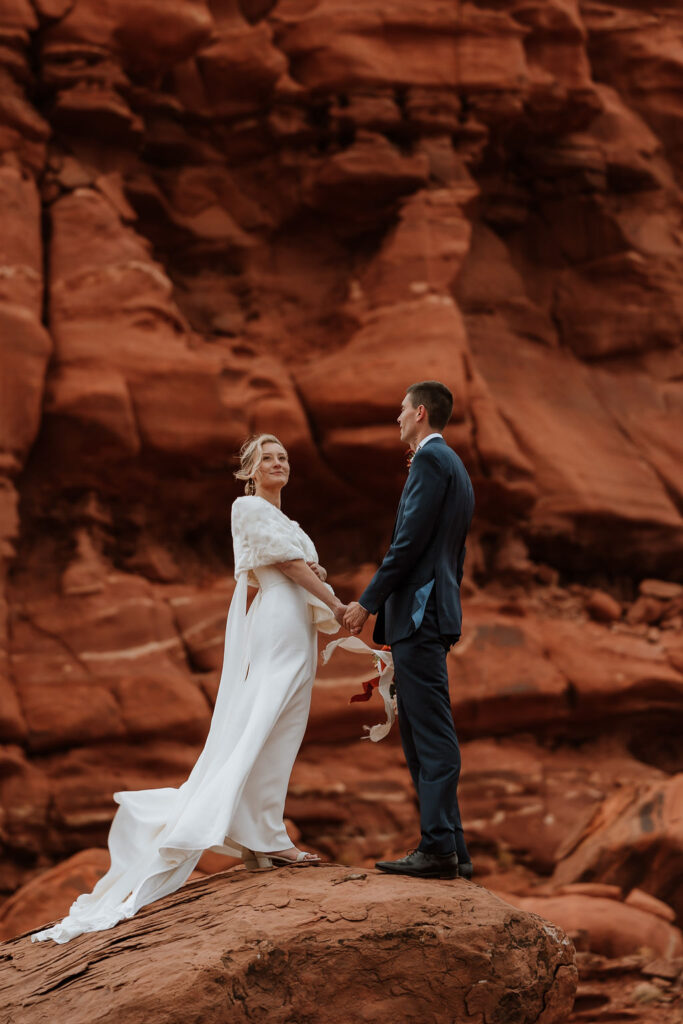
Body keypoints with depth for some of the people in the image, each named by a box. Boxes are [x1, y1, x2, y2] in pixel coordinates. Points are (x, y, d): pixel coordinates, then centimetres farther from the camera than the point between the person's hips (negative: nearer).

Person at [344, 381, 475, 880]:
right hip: (429, 617, 10)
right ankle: (450, 848, 10)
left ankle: (439, 848, -12)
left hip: (419, 614, -10)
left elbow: (410, 540, -16)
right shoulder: (456, 469, 23)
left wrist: (368, 601, -13)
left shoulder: (431, 460, -8)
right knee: (421, 736, 10)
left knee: (432, 736, -11)